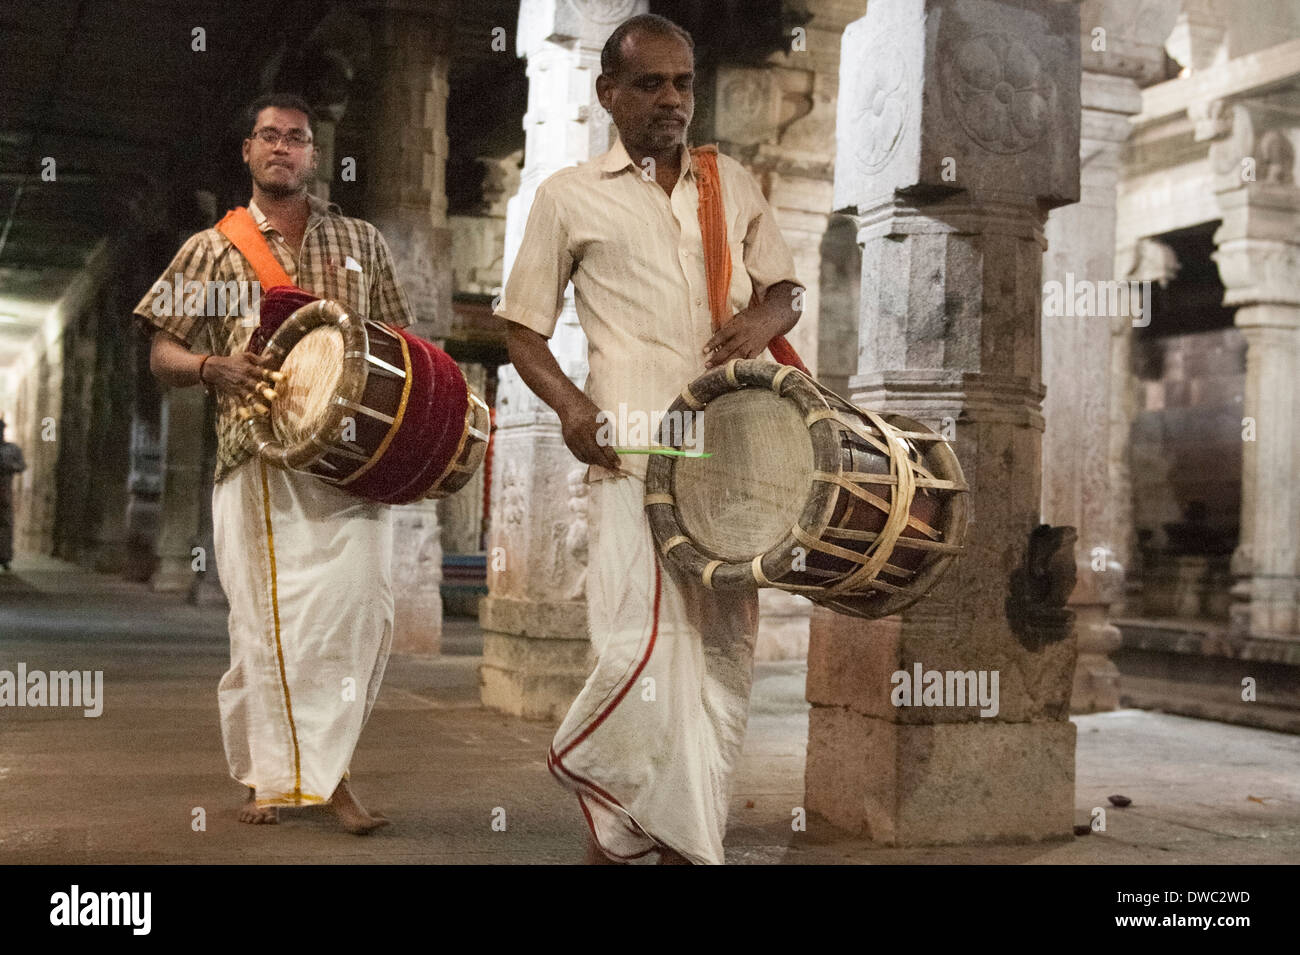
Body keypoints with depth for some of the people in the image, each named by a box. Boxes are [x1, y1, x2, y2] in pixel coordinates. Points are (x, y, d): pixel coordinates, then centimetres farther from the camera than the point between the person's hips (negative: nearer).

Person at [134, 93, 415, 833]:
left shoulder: (362, 243, 17)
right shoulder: (213, 249, 13)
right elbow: (162, 356, 12)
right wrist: (214, 368, -10)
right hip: (257, 459, -1)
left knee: (360, 605, -10)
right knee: (267, 619, -3)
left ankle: (326, 765, 4)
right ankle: (271, 775, 11)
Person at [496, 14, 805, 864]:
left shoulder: (734, 184, 17)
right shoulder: (570, 197, 7)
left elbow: (785, 286, 22)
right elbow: (525, 328, 8)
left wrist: (766, 317, -2)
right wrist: (570, 406, -10)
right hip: (635, 451, -4)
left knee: (725, 650, 6)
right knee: (645, 650, -14)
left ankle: (687, 842, 20)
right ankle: (614, 827, 13)